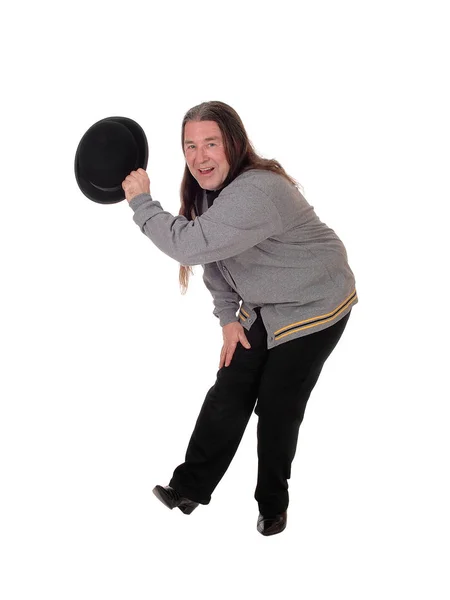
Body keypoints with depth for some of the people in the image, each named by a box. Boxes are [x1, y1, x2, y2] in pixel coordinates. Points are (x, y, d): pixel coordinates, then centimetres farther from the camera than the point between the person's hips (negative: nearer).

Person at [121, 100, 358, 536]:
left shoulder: (256, 193, -35)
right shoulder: (209, 188, -2)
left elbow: (192, 245, -42)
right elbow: (214, 258, 6)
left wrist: (141, 203, -31)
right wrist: (227, 317, 0)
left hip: (314, 307, -8)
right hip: (262, 309, 8)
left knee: (277, 409, 0)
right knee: (228, 395, 5)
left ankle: (273, 505, 20)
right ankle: (190, 488, 16)